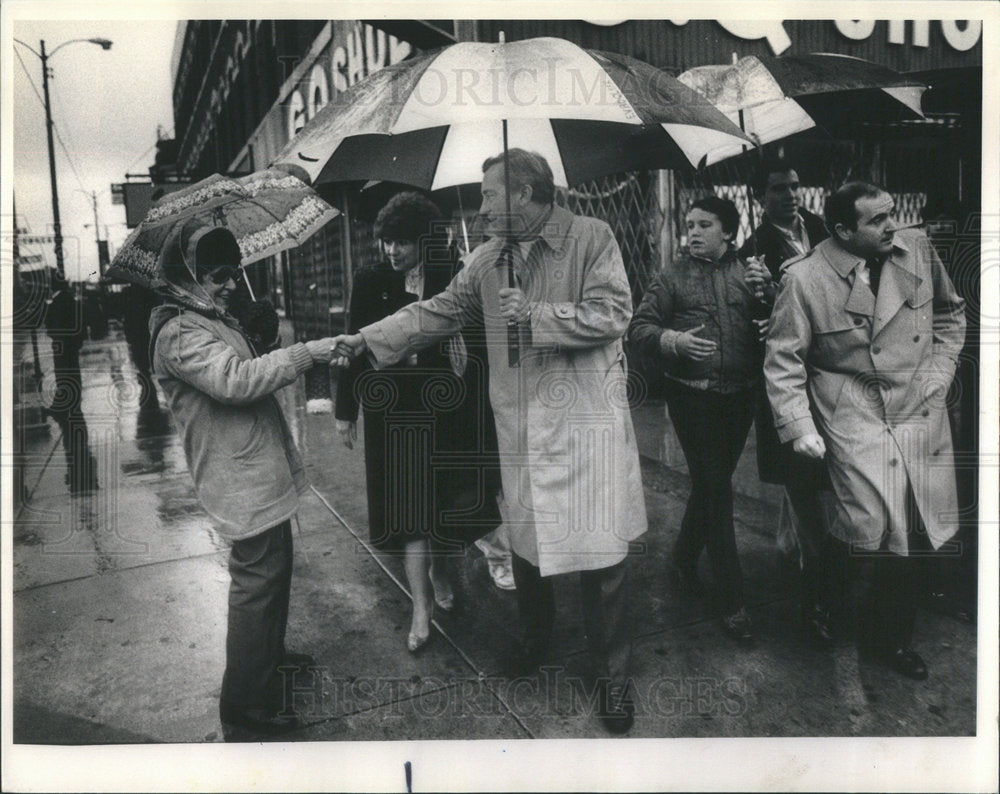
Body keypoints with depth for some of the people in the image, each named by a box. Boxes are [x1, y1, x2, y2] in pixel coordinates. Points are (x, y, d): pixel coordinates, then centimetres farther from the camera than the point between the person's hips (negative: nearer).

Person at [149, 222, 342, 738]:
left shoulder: (216, 321, 17)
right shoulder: (180, 334, -16)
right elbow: (234, 380, -32)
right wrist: (306, 353, -30)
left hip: (263, 473, 10)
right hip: (243, 483, -10)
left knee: (275, 570, 22)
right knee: (257, 583, -4)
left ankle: (269, 653, 43)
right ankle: (245, 708, 8)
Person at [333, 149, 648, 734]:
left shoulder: (591, 237, -5)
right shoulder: (489, 258, 12)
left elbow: (612, 313, -13)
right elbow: (438, 312, 15)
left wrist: (535, 314, -16)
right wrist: (368, 339, 12)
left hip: (587, 421, -5)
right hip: (520, 424, 5)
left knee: (600, 551, 0)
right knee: (524, 539, 15)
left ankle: (613, 674, 21)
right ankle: (536, 640, 41)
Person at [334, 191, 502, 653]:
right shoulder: (371, 282, -2)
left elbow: (476, 344, -3)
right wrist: (346, 411, 2)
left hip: (446, 407, 1)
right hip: (393, 411, 0)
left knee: (445, 501, 14)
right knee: (409, 506, 1)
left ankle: (438, 571, 41)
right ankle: (421, 606, 10)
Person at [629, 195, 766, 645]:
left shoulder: (748, 273, 7)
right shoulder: (673, 277, 1)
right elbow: (639, 328, -1)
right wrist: (674, 340, -18)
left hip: (740, 396, 4)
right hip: (693, 396, -3)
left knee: (711, 485, 15)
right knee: (714, 490, -3)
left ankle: (683, 565, 37)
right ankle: (732, 602, 6)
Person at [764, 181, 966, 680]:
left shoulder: (918, 250, 3)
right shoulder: (804, 278, -11)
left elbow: (950, 314, 19)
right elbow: (783, 358, -7)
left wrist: (939, 373, 9)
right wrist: (798, 426, -12)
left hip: (922, 414, 5)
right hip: (854, 419, -5)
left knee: (916, 530, 5)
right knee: (871, 523, -15)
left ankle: (893, 638, 27)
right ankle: (843, 628, 16)